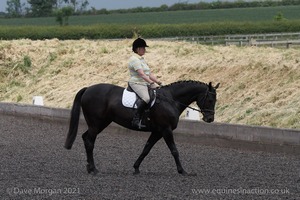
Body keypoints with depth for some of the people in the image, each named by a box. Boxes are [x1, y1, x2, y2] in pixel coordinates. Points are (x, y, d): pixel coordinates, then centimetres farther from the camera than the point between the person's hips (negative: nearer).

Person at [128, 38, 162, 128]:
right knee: (146, 98, -34)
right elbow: (141, 74, -22)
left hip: (146, 83, 10)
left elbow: (149, 74, 21)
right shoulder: (134, 59, -12)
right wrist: (151, 83, -28)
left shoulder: (141, 59, 21)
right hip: (136, 83, -10)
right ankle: (136, 119, -31)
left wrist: (158, 82, 11)